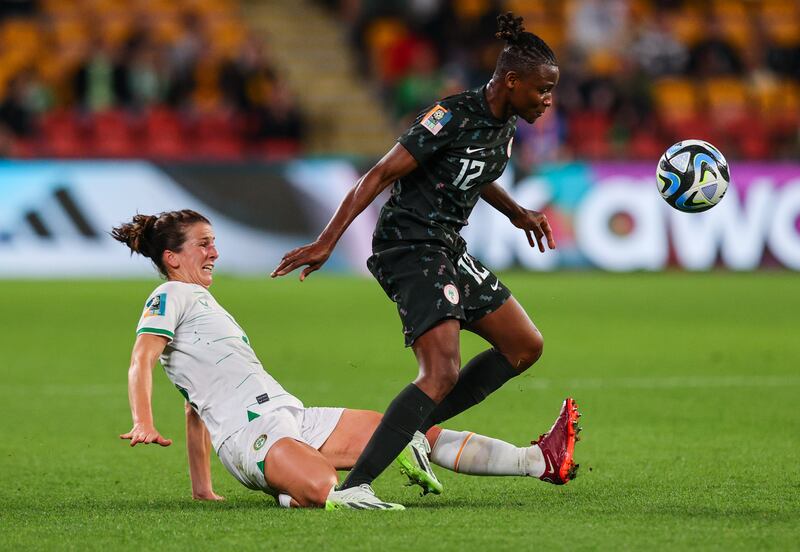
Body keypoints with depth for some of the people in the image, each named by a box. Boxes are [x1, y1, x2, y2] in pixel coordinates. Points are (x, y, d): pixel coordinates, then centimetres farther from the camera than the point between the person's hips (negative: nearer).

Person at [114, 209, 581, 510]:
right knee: (324, 489, -43)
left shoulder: (203, 302, 29)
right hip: (250, 432, -9)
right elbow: (141, 362, -16)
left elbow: (197, 405, 30)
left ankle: (540, 460, 0)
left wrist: (202, 488, 28)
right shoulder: (170, 297, 2)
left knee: (420, 432, 3)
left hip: (292, 418, 9)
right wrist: (144, 424, -34)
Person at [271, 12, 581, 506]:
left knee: (526, 346, 13)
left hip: (449, 250, 10)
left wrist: (517, 213, 25)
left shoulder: (506, 124, 8)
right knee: (442, 375, -24)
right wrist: (327, 242, -24)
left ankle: (414, 432, 11)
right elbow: (381, 175, -20)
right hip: (410, 248, -10)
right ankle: (350, 489, -28)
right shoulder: (453, 116, -19)